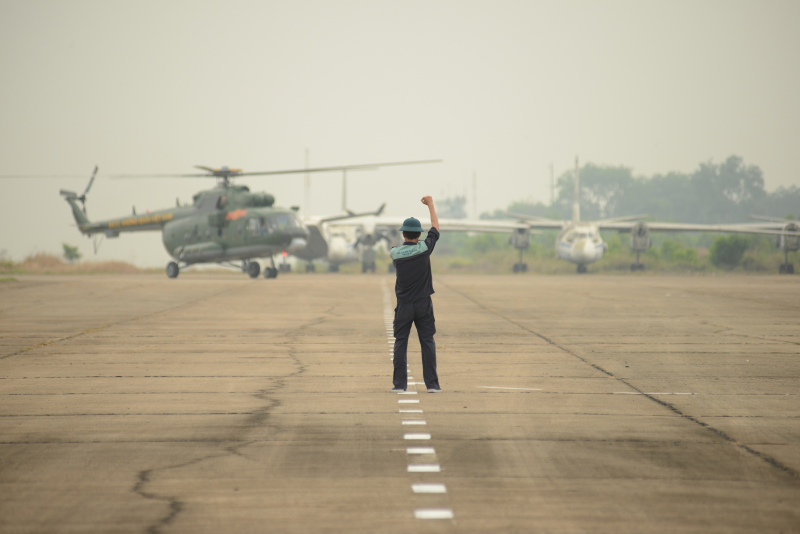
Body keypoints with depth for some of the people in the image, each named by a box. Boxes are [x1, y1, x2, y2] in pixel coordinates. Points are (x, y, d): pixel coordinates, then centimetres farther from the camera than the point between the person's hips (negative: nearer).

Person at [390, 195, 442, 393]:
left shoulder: (394, 253, -6)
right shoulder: (424, 248, -8)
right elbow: (435, 229, 7)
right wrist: (430, 205, 19)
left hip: (403, 306, 1)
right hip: (424, 304, 0)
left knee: (400, 343, 6)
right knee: (428, 342, 3)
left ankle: (399, 383, 1)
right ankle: (432, 383, 0)